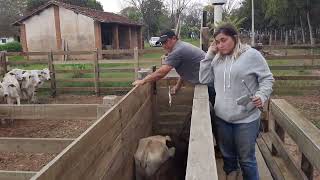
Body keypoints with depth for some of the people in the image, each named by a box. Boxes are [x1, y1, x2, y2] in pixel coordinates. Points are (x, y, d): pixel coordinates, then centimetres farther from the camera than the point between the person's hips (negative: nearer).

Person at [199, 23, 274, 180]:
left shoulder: (252, 55, -8)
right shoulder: (217, 58, 7)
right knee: (227, 155, 22)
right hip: (221, 117, 5)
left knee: (246, 159, 8)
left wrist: (262, 95, -22)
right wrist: (209, 55, -2)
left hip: (246, 119, -4)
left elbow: (267, 78, -4)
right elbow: (204, 79, 4)